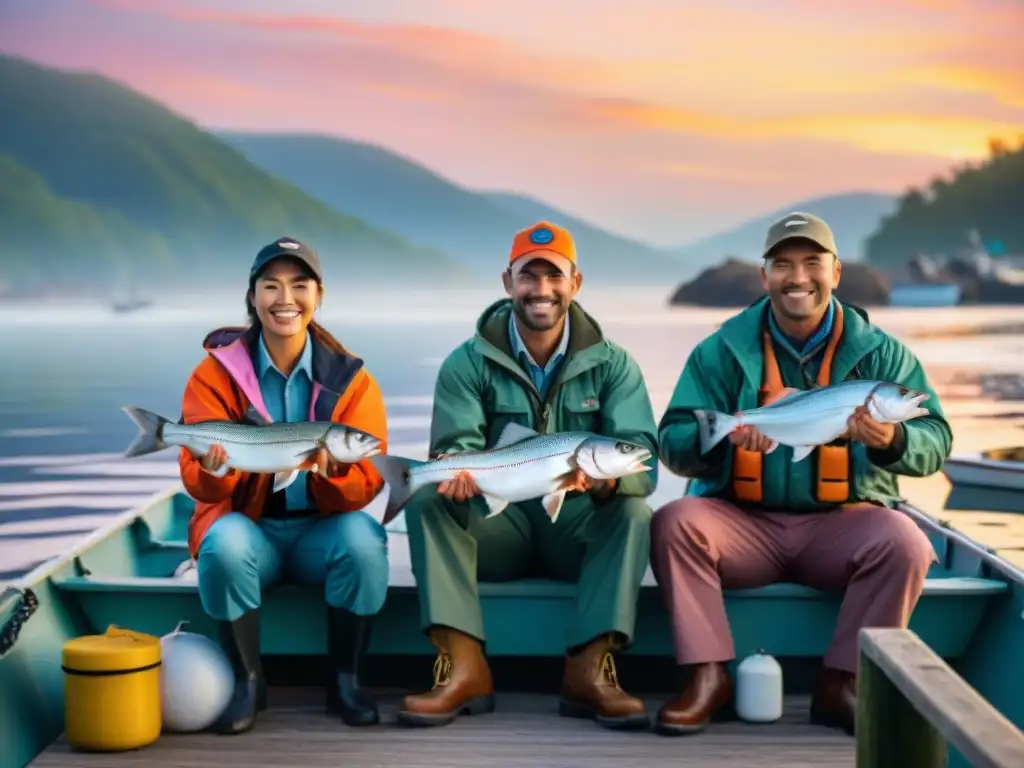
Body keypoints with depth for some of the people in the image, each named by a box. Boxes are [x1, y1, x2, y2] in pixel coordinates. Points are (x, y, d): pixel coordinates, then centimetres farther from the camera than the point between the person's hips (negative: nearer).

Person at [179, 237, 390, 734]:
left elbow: (367, 483, -13)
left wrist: (334, 471, -36)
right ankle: (247, 681, -11)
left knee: (364, 539, -31)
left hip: (323, 530, 1)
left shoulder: (350, 378, -5)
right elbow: (203, 487, -13)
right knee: (224, 544, -33)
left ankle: (344, 680, -10)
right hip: (249, 529, 0)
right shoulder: (217, 373, -6)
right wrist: (213, 471, -37)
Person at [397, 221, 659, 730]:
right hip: (496, 526, 0)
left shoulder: (613, 365, -2)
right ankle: (464, 668, -33)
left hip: (579, 529, 0)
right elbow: (457, 446, -14)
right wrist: (458, 470, -41)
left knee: (633, 512, -29)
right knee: (427, 501, -26)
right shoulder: (467, 364, -1)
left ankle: (589, 670, -33)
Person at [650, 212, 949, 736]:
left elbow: (934, 442, -4)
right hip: (743, 522, 0)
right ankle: (708, 675, -16)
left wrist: (893, 440, -28)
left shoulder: (879, 352, 3)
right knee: (674, 523, -26)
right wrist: (723, 434, -29)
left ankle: (843, 683, -12)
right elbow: (673, 443, -6)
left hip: (841, 524, 0)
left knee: (903, 541, -29)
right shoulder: (723, 351, 2)